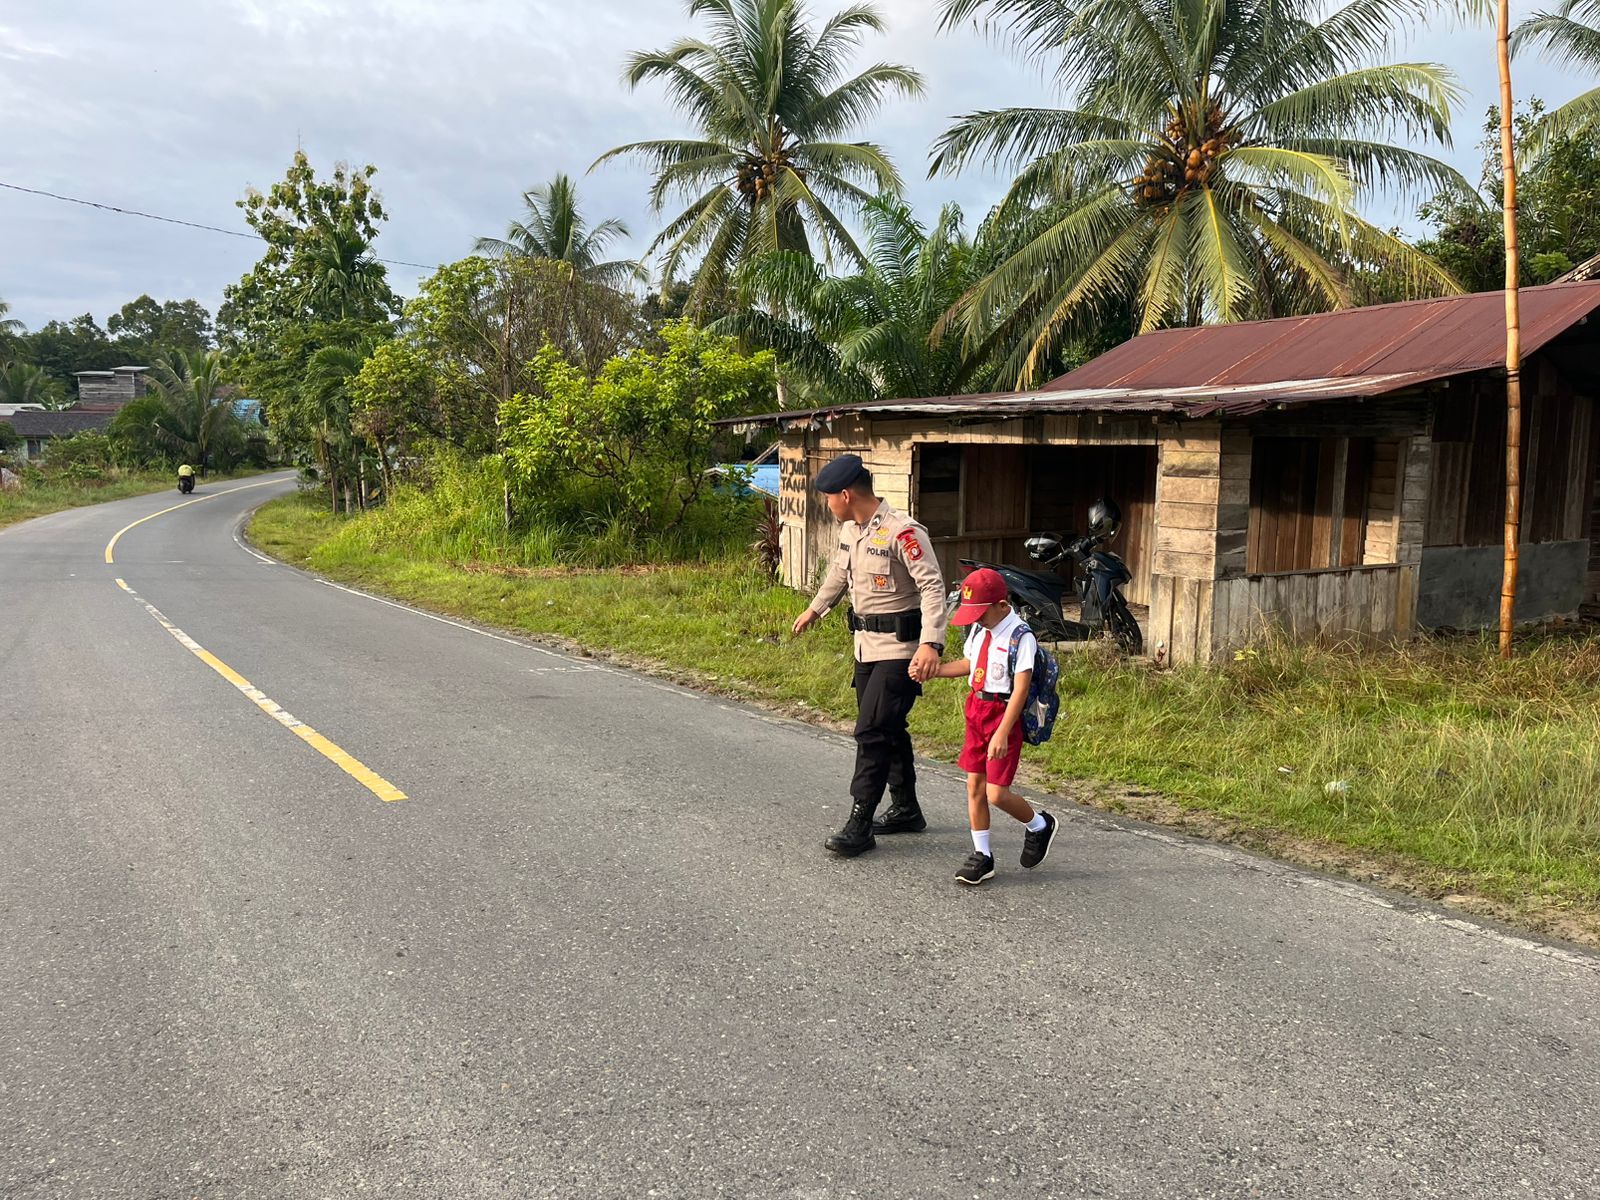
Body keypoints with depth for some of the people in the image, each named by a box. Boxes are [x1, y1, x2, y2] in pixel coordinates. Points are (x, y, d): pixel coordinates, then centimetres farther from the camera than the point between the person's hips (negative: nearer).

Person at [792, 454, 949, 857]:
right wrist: (814, 610, 42)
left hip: (899, 649, -9)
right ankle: (906, 810, 30)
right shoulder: (850, 531, 8)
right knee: (888, 731, 16)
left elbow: (933, 586, -25)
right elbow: (839, 573, 27)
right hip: (867, 645, 9)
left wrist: (930, 644, -35)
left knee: (872, 732, -9)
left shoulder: (901, 532, -20)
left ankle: (859, 826, -2)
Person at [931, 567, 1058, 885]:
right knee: (974, 785, 9)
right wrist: (932, 671, 10)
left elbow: (1020, 689, -22)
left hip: (1004, 713, -7)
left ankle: (1040, 826, 23)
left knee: (996, 793, -8)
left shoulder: (1020, 637, -19)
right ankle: (982, 855, 22)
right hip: (976, 708, 8)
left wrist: (1002, 733, -27)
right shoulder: (978, 630, 5)